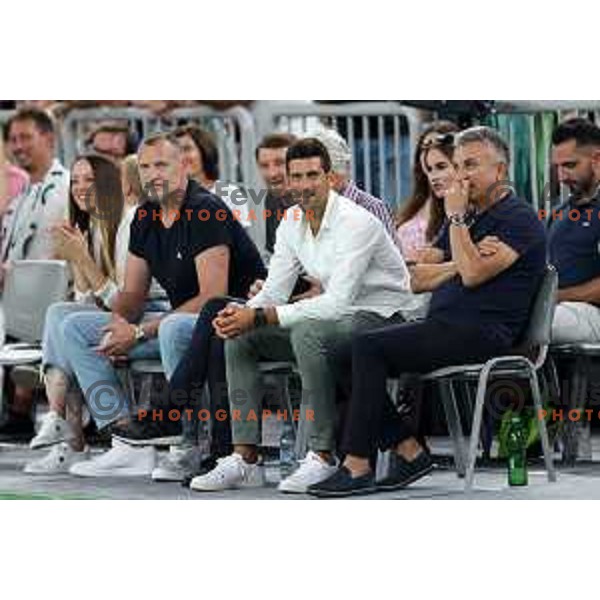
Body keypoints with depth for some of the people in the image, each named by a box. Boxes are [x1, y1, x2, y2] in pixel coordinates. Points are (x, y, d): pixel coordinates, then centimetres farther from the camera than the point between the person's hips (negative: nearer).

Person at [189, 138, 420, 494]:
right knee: (240, 338, -4)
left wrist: (259, 317, -32)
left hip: (381, 318, -9)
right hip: (336, 317, 9)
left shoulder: (355, 222, -22)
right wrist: (242, 314, -18)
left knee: (308, 333, -36)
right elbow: (275, 291, 6)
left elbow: (337, 302, -30)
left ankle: (323, 457, -29)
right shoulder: (293, 221, 4)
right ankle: (245, 458, -6)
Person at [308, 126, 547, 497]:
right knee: (343, 356, -7)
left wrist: (456, 219, -7)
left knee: (368, 347, -24)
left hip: (481, 333, -9)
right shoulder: (468, 218, 26)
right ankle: (408, 449, -8)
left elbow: (473, 274, -17)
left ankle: (357, 467, -25)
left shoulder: (519, 219, -2)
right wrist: (459, 264, 1)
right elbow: (419, 280, 20)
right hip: (444, 326, 9)